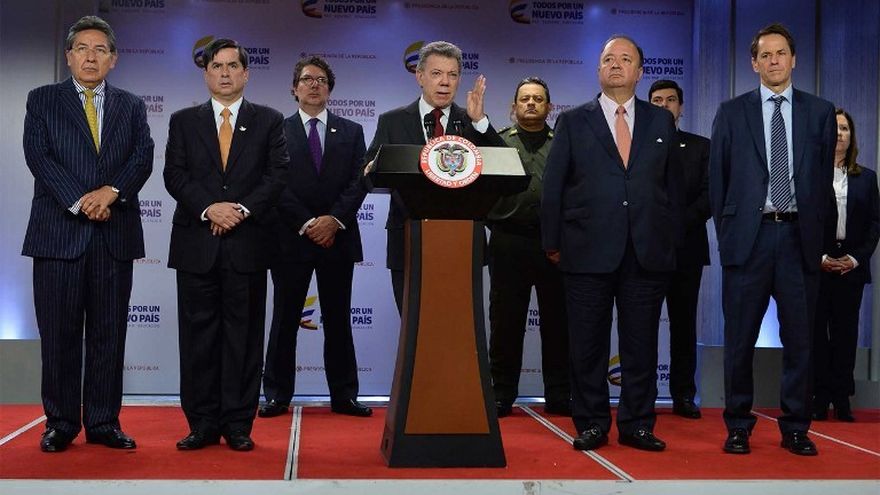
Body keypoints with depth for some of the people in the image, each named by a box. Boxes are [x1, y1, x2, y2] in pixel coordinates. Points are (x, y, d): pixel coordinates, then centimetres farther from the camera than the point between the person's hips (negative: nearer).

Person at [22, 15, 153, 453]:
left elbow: (143, 158, 3)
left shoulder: (131, 106, 15)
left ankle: (103, 423, 12)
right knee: (59, 334, 2)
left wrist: (110, 192, -14)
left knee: (109, 333, 4)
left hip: (115, 234, 2)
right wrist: (80, 201, -14)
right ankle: (60, 424, 10)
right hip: (59, 232, -2)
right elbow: (38, 157, -3)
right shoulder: (42, 100, 9)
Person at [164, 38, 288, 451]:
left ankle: (238, 424, 8)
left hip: (247, 243, -1)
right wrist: (209, 208, -12)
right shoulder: (183, 121, 13)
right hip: (197, 243, 1)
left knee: (244, 334, 1)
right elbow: (174, 175, 3)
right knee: (198, 335, 2)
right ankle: (203, 424, 10)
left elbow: (277, 173, 1)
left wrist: (243, 209, -12)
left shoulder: (268, 121, 11)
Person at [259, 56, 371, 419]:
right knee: (285, 319, 3)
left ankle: (344, 395, 11)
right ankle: (277, 395, 10)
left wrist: (334, 219, -13)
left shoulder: (351, 132, 11)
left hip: (338, 237, 2)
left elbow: (358, 182, 2)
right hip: (292, 239, -1)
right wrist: (307, 223, -13)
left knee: (338, 319, 6)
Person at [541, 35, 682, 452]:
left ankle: (637, 425, 15)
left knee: (641, 343, 5)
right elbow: (553, 186, 5)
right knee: (588, 345, 3)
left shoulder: (661, 122, 13)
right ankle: (591, 424, 14)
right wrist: (553, 243, 0)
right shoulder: (573, 122, 7)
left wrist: (671, 239, 7)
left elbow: (673, 184, 13)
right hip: (588, 252, -1)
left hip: (648, 253, 2)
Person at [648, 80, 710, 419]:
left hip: (686, 247, 1)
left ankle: (683, 395, 9)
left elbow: (710, 194, 3)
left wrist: (680, 222, -10)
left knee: (684, 322, 4)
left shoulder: (700, 147, 12)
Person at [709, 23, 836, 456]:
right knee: (740, 339, 3)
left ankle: (795, 428, 15)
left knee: (799, 338, 4)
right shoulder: (732, 112, 6)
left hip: (799, 236, 1)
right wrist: (726, 232, 2)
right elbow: (717, 178, 7)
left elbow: (824, 177, 10)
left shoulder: (820, 112, 9)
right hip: (748, 236, -1)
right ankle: (738, 427, 14)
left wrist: (816, 230, 4)